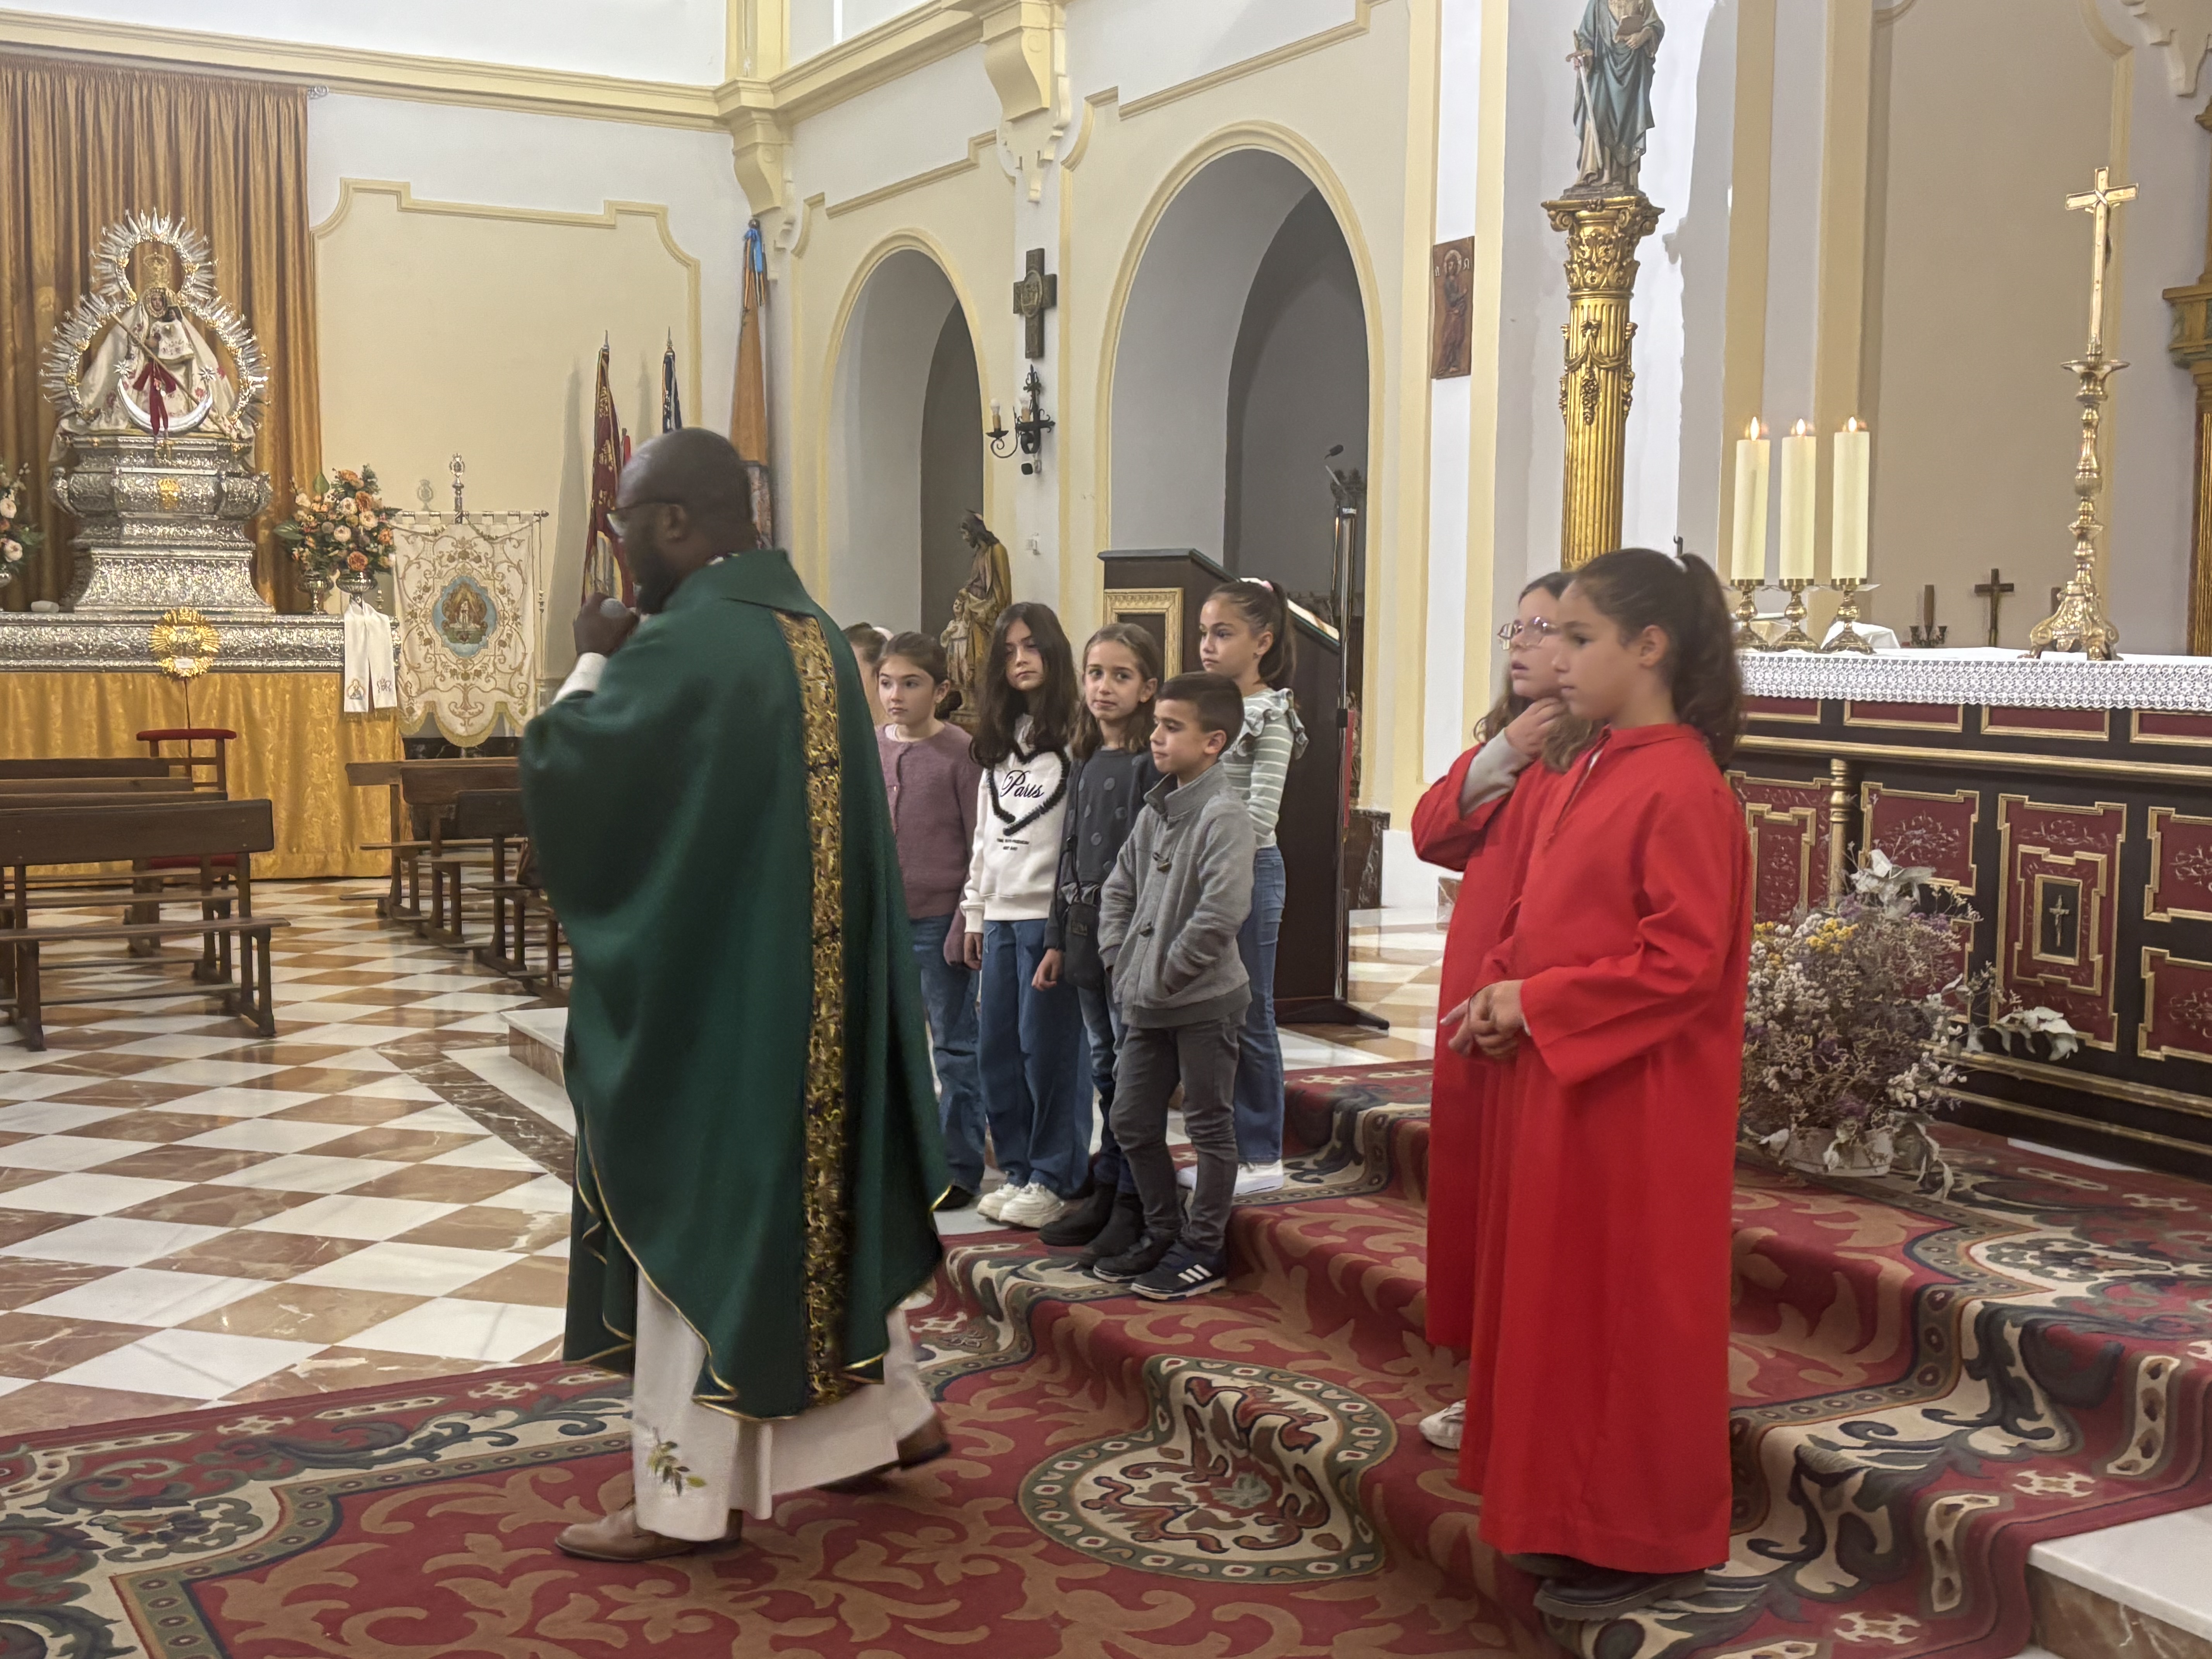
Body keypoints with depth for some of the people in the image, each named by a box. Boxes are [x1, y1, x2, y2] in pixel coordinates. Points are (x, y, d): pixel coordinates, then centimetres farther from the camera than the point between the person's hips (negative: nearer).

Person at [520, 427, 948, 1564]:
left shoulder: (684, 643, -20)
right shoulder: (815, 633, 8)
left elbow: (557, 772, -14)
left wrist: (593, 662, 0)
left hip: (706, 992, -8)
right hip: (809, 987, 9)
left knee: (696, 1225, 2)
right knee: (815, 1196, 20)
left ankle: (685, 1496, 12)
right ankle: (892, 1415, 31)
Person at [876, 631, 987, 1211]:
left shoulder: (960, 752, -8)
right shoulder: (869, 748, 6)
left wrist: (967, 923, -13)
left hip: (940, 918, -5)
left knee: (955, 1044, 5)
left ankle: (959, 1167, 13)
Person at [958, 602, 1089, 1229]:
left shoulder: (1074, 739, -6)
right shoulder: (997, 744, 17)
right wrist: (974, 913, 16)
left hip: (1049, 914, -7)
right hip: (1000, 915, 7)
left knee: (1049, 1047, -4)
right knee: (997, 1047, 7)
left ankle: (1054, 1180, 7)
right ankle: (1018, 1170, 19)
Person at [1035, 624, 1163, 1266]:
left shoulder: (1152, 762, -9)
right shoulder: (1085, 762, 15)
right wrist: (1059, 939, 17)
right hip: (1086, 932, 8)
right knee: (1105, 1070, 14)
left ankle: (1133, 1210, 4)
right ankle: (1106, 1192, 22)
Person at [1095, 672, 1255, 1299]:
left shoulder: (1224, 815, -16)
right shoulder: (1155, 811, 9)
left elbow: (1223, 910, -26)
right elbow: (1118, 888, 19)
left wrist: (1167, 973, -17)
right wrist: (1122, 961, 7)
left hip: (1206, 1001, -8)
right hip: (1147, 1005, 8)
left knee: (1209, 1127, 5)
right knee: (1132, 1121, 14)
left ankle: (1204, 1251, 16)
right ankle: (1164, 1233, 30)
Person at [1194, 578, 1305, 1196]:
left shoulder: (1269, 716, -9)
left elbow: (1262, 813, -16)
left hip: (1247, 870, -7)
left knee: (1247, 1018, 0)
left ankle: (1262, 1157, 10)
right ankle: (1225, 1148, 21)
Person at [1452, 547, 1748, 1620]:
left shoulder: (1682, 788, -17)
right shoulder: (1589, 775, 10)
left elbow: (1684, 963, -22)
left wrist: (1536, 1006, -17)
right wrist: (1499, 993, 0)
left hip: (1638, 1108, -9)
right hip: (1557, 1089, 9)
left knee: (1632, 1312, 3)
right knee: (1556, 1300, 15)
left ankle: (1648, 1544, 18)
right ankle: (1574, 1519, 29)